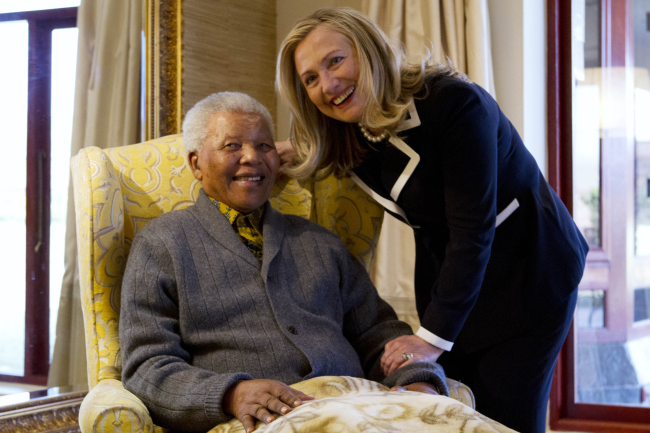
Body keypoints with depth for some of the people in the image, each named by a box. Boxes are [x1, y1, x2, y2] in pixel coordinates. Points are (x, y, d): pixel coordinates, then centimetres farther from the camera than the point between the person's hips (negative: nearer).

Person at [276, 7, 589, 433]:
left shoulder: (454, 102, -25)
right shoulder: (351, 146, -2)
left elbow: (472, 230, -26)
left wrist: (433, 336, -25)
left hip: (529, 270, -6)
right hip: (447, 278, 7)